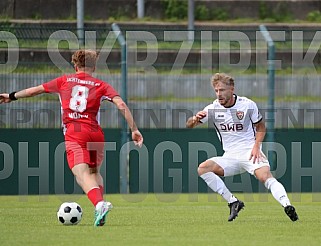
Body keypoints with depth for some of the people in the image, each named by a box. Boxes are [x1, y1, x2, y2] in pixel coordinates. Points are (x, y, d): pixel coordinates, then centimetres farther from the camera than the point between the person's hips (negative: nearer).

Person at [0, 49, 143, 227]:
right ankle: (100, 204, 7)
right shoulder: (101, 85, 14)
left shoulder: (65, 81, 15)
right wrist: (134, 129, 3)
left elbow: (35, 90, 23)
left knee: (82, 174, -15)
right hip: (96, 133, 2)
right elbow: (121, 104, 0)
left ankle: (99, 204, -40)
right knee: (94, 172, 23)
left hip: (73, 133, -2)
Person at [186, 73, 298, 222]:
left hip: (250, 153, -4)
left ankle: (287, 205, -44)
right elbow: (189, 125, -1)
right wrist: (194, 119, -26)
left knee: (265, 176, -31)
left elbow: (261, 127, 9)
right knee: (203, 168, -18)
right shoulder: (213, 109, 1)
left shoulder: (247, 105, -3)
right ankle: (233, 202, -14)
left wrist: (256, 147, -9)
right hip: (230, 157, 4)